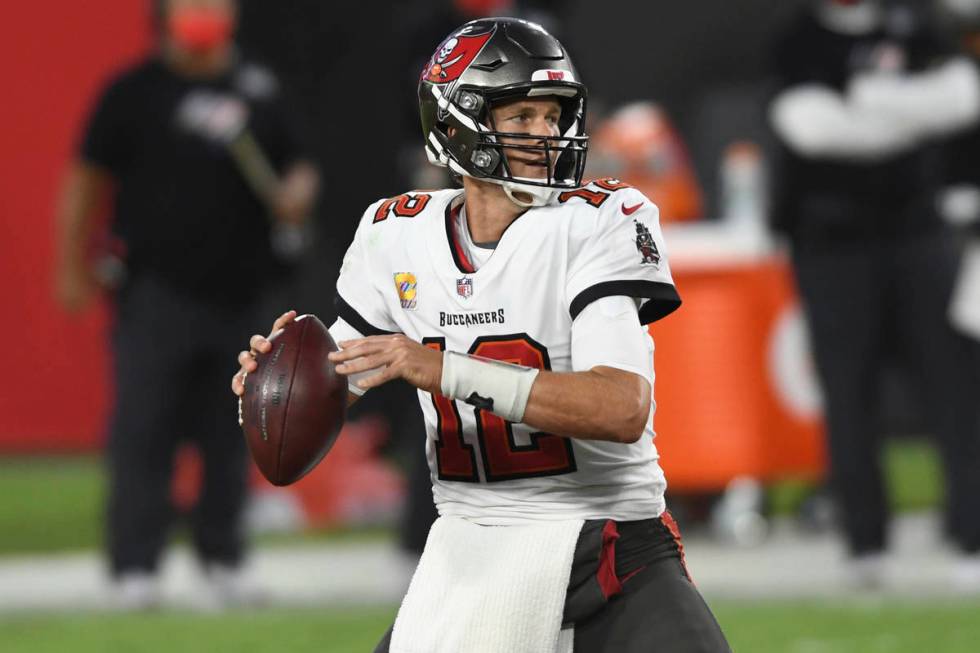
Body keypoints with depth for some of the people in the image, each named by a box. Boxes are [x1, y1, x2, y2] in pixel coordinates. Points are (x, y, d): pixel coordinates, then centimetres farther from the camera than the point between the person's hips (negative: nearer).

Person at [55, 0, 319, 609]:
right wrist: (73, 268, 3)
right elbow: (88, 180, 5)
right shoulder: (133, 91, 1)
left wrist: (296, 194, -4)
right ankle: (135, 565, -5)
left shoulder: (259, 90, 11)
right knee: (143, 429, -7)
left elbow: (298, 169, 20)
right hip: (156, 293, -3)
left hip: (239, 297, 3)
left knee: (230, 437, 8)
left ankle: (224, 559, 18)